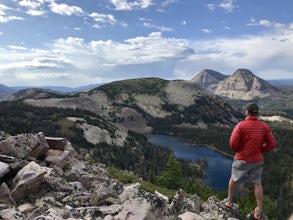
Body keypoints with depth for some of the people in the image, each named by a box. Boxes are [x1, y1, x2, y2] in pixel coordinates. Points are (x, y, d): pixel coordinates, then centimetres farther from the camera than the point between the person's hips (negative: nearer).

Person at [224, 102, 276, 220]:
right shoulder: (264, 126, -6)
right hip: (257, 161, 3)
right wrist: (259, 150, 11)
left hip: (241, 160, -2)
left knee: (234, 179, 22)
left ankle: (229, 200, 37)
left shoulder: (241, 125, -17)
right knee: (257, 184, 20)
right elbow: (271, 144, -4)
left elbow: (233, 143, -21)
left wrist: (238, 151, 1)